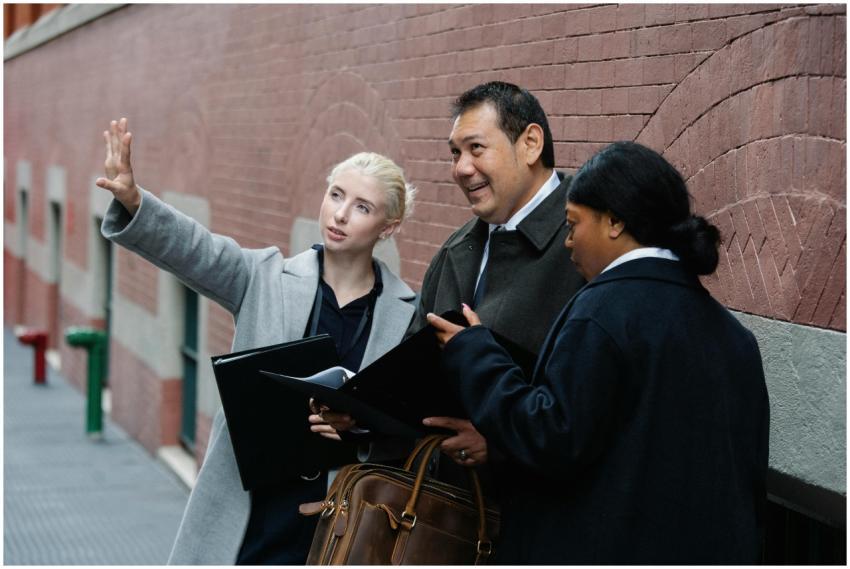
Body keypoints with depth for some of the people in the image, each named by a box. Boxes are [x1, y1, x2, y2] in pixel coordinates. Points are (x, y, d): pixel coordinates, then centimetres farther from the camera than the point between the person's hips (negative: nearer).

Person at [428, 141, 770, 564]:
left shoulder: (602, 311, -16)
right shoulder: (731, 333, 8)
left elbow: (552, 441, -20)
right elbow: (751, 470, 11)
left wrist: (472, 354, -9)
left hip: (607, 549, -7)